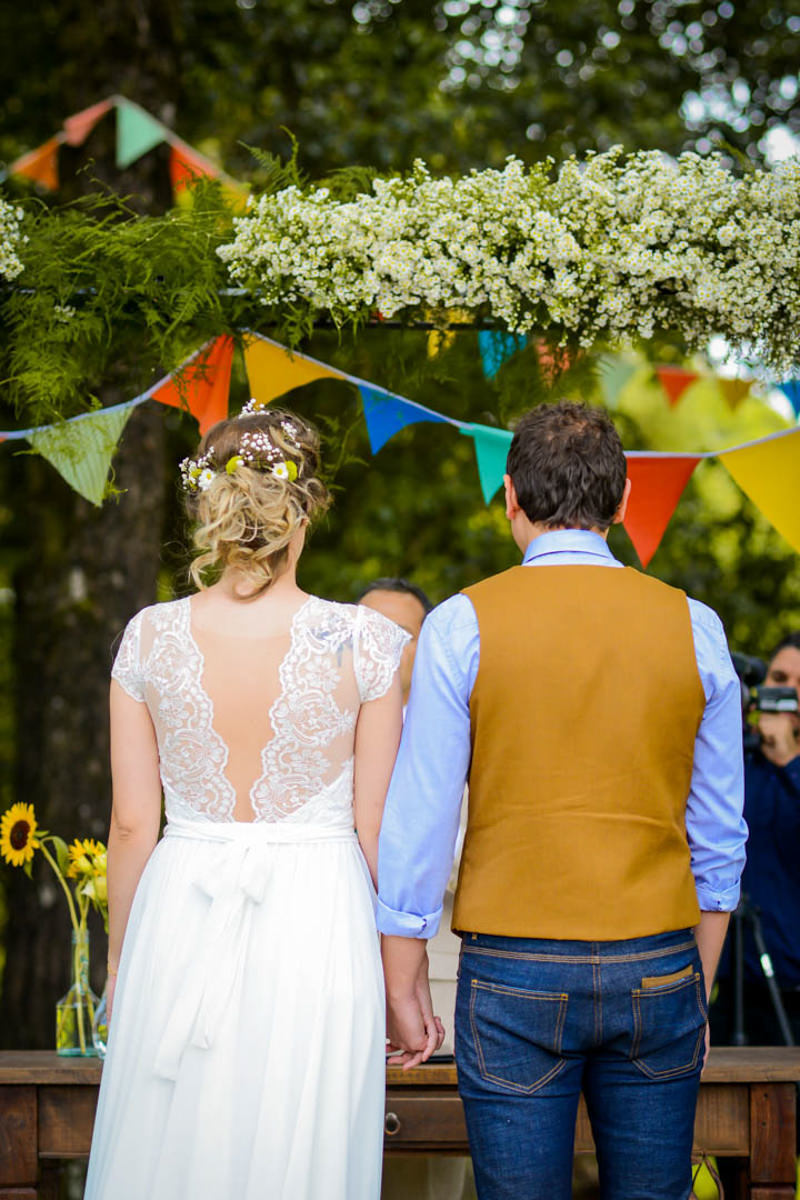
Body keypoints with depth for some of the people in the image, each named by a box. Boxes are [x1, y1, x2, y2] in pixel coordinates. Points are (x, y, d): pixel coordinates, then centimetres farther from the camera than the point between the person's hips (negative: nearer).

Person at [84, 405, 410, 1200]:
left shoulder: (149, 638, -4)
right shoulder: (366, 643, -9)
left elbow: (132, 824, 1)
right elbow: (376, 826, -5)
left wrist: (121, 956, 14)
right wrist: (397, 955, 8)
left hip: (181, 923, 1)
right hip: (318, 924, -1)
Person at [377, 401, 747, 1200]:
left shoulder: (461, 627, -5)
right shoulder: (693, 629, 2)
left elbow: (418, 825, -4)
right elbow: (718, 836, 7)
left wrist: (402, 990, 5)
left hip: (516, 976, -2)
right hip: (657, 969, 2)